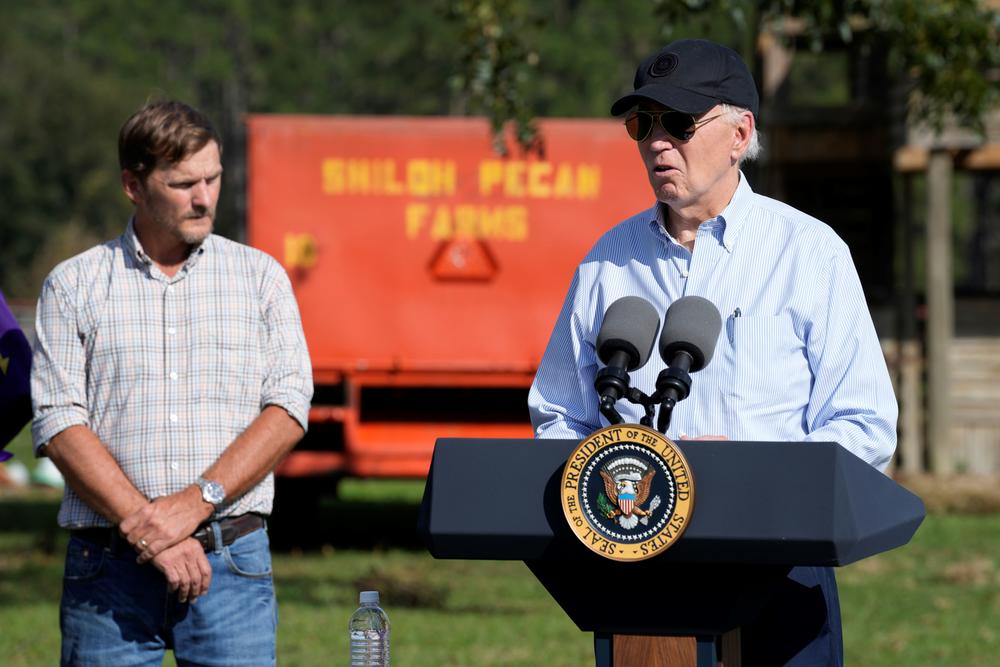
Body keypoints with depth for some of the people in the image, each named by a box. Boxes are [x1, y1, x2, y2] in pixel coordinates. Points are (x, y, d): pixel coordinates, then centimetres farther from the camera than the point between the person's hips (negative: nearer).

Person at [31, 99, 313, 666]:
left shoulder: (260, 276, 11)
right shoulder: (73, 285, 7)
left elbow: (288, 411, 1)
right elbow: (59, 425, -2)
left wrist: (196, 502, -12)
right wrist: (148, 530, -12)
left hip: (232, 558, 1)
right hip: (109, 566, 0)